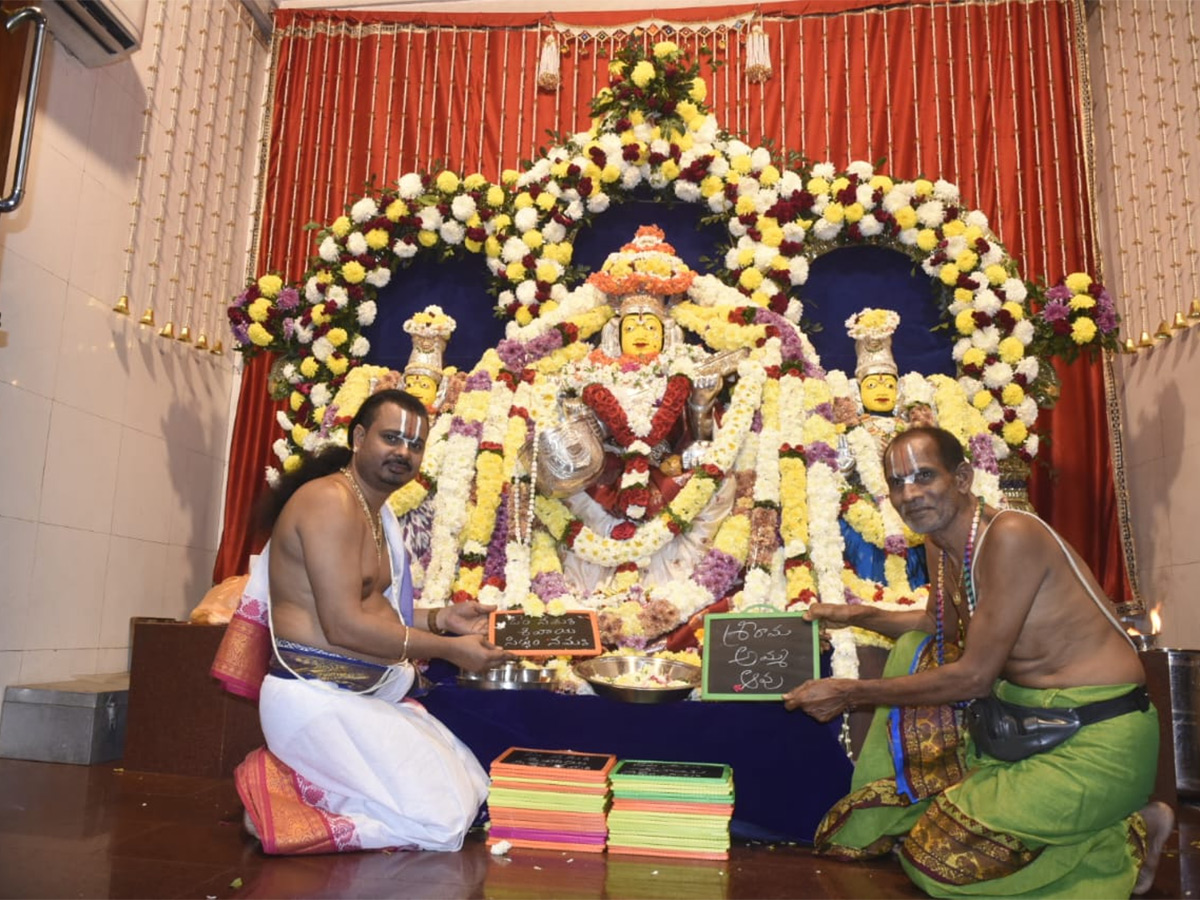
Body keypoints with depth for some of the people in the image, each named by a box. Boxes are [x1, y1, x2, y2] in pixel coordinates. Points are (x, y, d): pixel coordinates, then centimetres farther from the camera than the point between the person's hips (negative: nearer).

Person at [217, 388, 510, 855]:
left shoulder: (376, 512, 15)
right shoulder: (331, 500, -17)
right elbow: (344, 625, -23)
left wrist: (440, 619, 2)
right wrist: (448, 648, -16)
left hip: (366, 696, 10)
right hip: (317, 701, -10)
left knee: (473, 790, 14)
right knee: (440, 822, -13)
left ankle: (301, 779, 12)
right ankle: (287, 797, -1)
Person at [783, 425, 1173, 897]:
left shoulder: (1010, 535, -23)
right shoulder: (940, 544, 4)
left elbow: (974, 677, -22)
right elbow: (942, 625, 25)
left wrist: (851, 693, -18)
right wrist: (857, 615, 15)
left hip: (1101, 739, -9)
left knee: (939, 859, -11)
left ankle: (1128, 835, 2)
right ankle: (901, 801, 17)